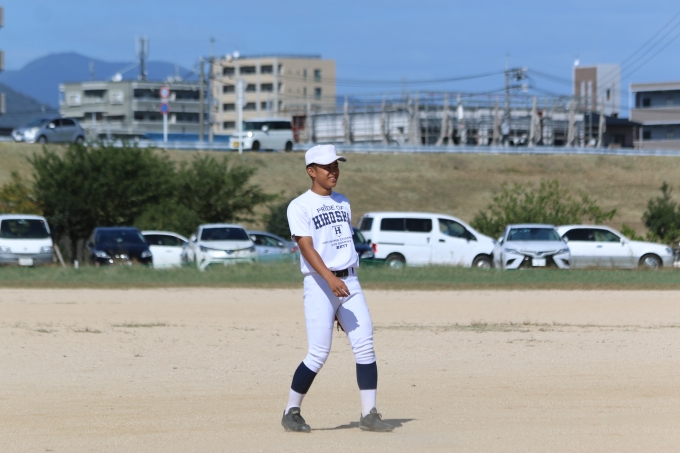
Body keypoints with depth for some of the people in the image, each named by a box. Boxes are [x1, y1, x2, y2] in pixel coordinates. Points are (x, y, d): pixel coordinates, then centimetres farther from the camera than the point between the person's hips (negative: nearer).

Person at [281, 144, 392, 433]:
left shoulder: (343, 203, 16)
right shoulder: (300, 206, -4)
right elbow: (306, 248, -15)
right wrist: (330, 279, -30)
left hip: (349, 282, 6)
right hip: (319, 283, -6)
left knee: (365, 346, -4)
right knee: (319, 353, -9)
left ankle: (369, 414, -2)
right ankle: (291, 412, 5)